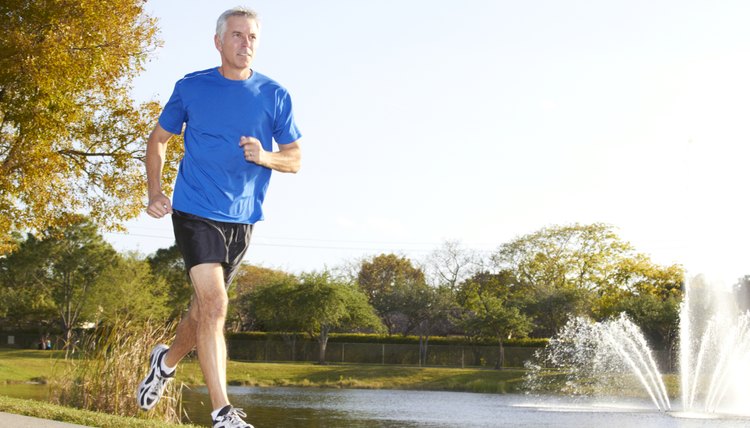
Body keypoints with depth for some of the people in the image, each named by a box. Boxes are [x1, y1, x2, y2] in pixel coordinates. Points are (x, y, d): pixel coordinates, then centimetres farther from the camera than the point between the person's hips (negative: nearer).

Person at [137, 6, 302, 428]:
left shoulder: (276, 96, 2)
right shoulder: (191, 88, 0)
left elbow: (295, 159, 6)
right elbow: (159, 139, 12)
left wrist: (265, 157, -15)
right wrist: (155, 192, -1)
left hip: (241, 218, 3)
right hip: (196, 211, -3)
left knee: (206, 306, 16)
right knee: (214, 303, -17)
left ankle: (168, 360, 46)